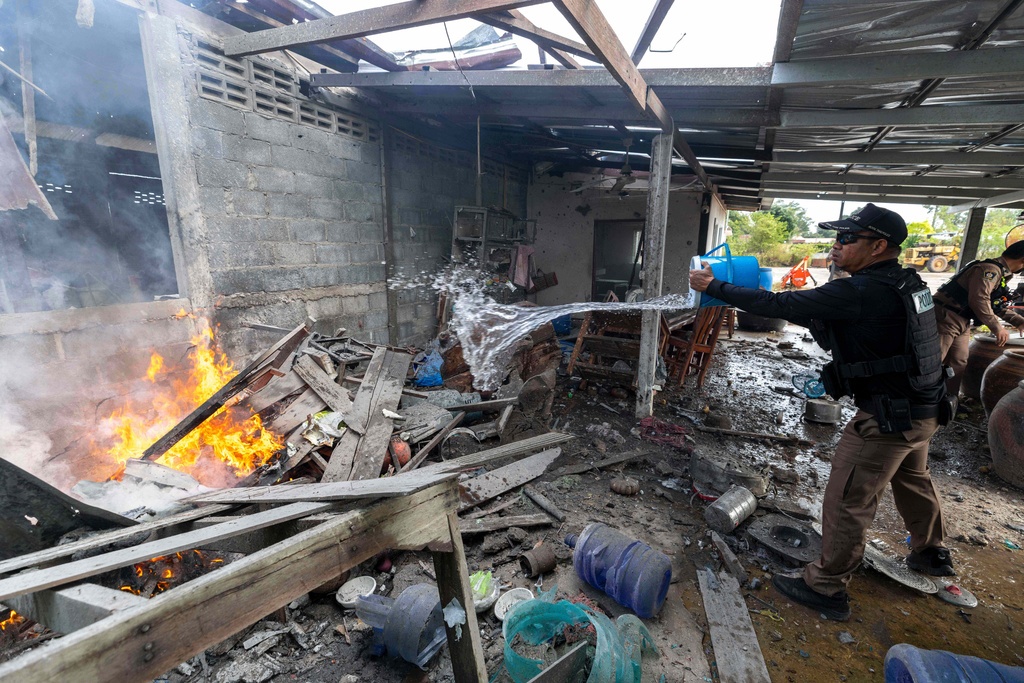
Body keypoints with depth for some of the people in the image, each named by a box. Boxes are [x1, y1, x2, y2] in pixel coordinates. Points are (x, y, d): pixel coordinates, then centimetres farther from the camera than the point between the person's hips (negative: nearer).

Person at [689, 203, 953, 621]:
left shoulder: (862, 292, -26)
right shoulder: (905, 283, 4)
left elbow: (779, 306, -27)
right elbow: (830, 330, 9)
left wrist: (713, 287, -22)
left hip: (887, 418, -10)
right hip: (922, 409, 10)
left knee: (846, 503, 2)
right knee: (912, 481, 31)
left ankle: (826, 588, 17)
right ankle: (931, 553, 55)